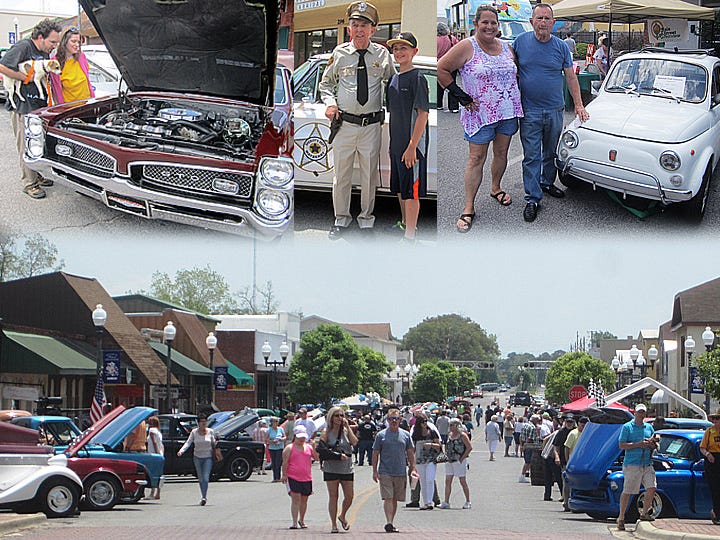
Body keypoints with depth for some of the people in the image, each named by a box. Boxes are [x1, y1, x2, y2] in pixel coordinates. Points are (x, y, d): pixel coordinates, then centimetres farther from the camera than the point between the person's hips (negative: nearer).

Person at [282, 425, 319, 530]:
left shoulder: (309, 447, 12)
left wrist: (314, 447, -6)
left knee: (304, 500, 12)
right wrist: (284, 475, -10)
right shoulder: (289, 448, 1)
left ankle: (301, 520, 30)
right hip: (293, 478, -4)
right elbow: (285, 462, -2)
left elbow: (317, 458, 8)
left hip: (306, 478, 4)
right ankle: (294, 523, -14)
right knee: (296, 499, -12)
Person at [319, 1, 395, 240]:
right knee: (341, 174, 6)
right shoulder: (339, 53, 3)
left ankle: (366, 219, 23)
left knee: (369, 175, 8)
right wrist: (330, 103, -3)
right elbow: (326, 83, 15)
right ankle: (341, 219, 22)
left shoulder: (382, 54, 3)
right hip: (344, 123, 0)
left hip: (372, 124, 0)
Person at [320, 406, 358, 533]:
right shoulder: (326, 432, -1)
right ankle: (334, 525, 7)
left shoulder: (346, 431, 7)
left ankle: (342, 516, 30)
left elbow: (354, 442, -10)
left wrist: (347, 426, -9)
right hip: (331, 469, -3)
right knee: (333, 497, 0)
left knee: (349, 496, 3)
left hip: (347, 469, 3)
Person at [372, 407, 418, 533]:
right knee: (388, 498, -12)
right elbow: (375, 454, 3)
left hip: (400, 473, 3)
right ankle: (388, 523, -17)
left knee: (395, 499, 8)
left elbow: (410, 453, 13)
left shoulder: (405, 435, 9)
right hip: (385, 473, -3)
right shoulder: (381, 435, 1)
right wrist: (375, 471, -2)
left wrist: (413, 469, 6)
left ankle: (390, 523, 17)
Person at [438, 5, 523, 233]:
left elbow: (516, 71, 24)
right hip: (480, 113, -5)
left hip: (508, 112, 5)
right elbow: (441, 69, -11)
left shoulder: (505, 47, 8)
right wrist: (461, 96, -12)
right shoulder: (467, 47, -10)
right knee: (477, 159, -4)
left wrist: (516, 99, 11)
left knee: (501, 153, 15)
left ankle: (495, 189, 39)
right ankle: (469, 209, 0)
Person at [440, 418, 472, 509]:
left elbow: (469, 447, -12)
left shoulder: (462, 435, -9)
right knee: (448, 482, 3)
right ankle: (446, 502, 5)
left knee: (463, 482, -1)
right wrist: (447, 455, 10)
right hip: (450, 461, 7)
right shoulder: (449, 435, 12)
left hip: (459, 461, -7)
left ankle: (468, 502, 7)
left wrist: (462, 458, -14)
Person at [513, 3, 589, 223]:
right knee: (531, 156, -2)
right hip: (529, 112, -2)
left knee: (551, 153, 15)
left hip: (554, 110, 2)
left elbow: (571, 77, 6)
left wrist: (578, 105, 2)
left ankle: (547, 183, 35)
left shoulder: (560, 46, 1)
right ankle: (533, 198, 2)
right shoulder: (521, 42, -3)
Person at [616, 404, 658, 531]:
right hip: (632, 464, -5)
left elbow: (655, 446, 21)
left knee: (651, 488, -11)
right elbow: (621, 445, -7)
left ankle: (644, 513, 4)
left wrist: (652, 444, -3)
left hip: (647, 464, 5)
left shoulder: (649, 428, 17)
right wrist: (638, 445, -15)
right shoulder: (627, 427, 1)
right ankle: (621, 518, 7)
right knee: (627, 492, -3)